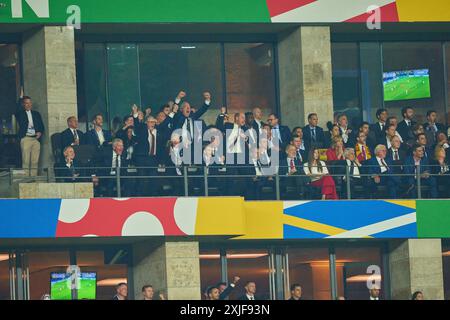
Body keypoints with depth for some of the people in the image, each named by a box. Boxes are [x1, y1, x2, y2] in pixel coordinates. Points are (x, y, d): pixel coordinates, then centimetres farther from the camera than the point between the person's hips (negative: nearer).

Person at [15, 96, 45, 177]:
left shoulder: (36, 114, 21)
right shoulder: (20, 114, 11)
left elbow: (42, 127, 19)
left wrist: (40, 133, -1)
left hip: (36, 139, 4)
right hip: (26, 139, -4)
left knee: (35, 161, 0)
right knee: (26, 161, -10)